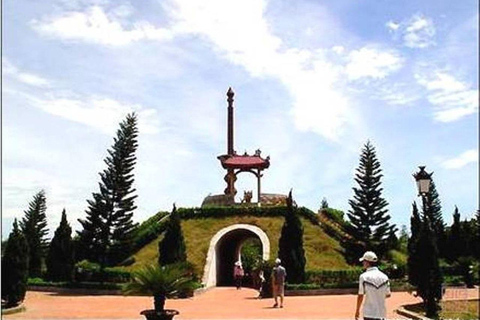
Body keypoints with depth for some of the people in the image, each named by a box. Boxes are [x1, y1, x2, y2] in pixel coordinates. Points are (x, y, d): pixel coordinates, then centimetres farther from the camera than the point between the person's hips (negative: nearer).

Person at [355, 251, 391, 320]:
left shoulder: (364, 276, -11)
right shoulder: (384, 276, 2)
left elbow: (360, 296, -9)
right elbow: (388, 295, 7)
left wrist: (357, 310, 2)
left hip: (369, 313, -4)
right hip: (381, 313, 4)